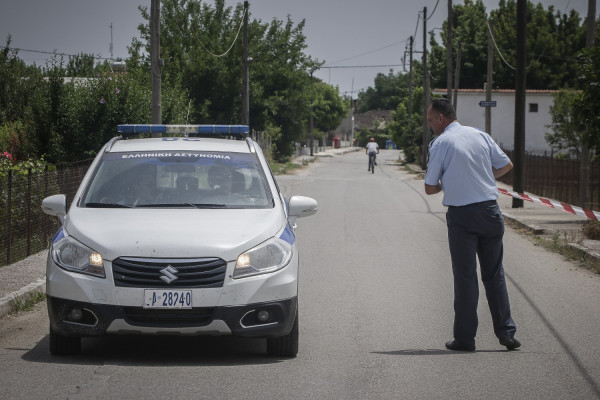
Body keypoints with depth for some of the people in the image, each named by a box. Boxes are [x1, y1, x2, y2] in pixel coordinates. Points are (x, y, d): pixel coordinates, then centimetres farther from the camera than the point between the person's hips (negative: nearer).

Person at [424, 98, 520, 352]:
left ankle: (465, 338, 5)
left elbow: (430, 188, -3)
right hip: (490, 210, 4)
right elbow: (506, 166, 13)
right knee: (494, 274, 12)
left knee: (465, 276, 2)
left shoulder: (440, 143, -6)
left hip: (461, 215, -4)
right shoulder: (480, 135, 7)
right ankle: (506, 333, 10)